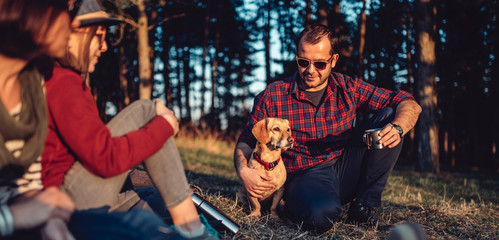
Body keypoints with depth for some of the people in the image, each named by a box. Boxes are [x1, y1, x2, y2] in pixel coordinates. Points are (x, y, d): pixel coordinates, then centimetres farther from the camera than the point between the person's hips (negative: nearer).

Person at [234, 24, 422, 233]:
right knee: (321, 214, -40)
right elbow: (246, 141, 3)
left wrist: (397, 128, -21)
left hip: (346, 170, 4)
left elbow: (409, 104, 3)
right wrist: (243, 170, -21)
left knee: (388, 117, -10)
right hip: (304, 176, -4)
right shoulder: (272, 97, -2)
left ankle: (365, 206, -7)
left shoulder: (348, 89, 4)